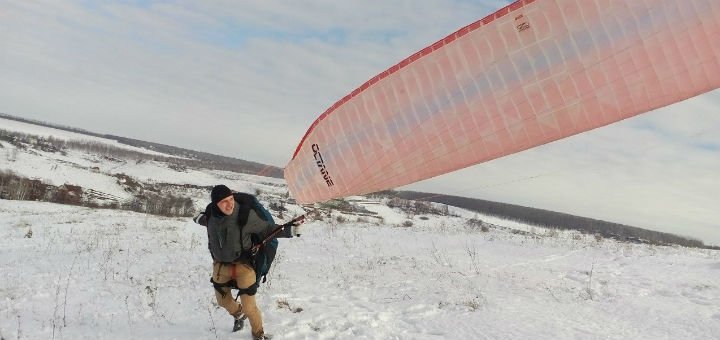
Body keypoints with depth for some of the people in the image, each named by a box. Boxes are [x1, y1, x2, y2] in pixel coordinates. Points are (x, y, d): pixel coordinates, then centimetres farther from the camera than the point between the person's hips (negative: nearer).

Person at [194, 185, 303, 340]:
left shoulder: (246, 214, -28)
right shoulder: (211, 212, -15)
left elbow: (266, 229, -14)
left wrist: (288, 230, -25)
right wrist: (201, 219, 32)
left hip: (242, 264, -5)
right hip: (220, 264, 5)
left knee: (249, 306, -4)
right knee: (223, 300, 25)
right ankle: (238, 314, 60)